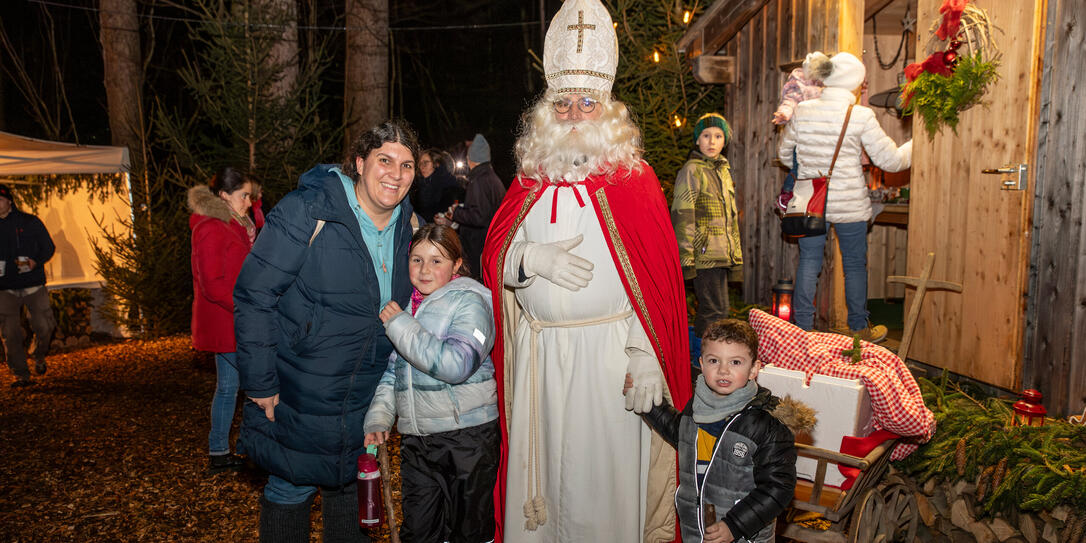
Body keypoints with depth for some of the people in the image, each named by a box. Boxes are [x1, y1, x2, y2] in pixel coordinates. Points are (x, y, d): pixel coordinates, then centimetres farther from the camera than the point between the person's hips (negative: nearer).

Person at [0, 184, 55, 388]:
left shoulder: (30, 222, 2)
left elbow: (49, 247, 6)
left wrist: (36, 262, -14)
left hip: (34, 286, -2)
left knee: (44, 327, -5)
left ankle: (39, 358, 25)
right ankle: (21, 375, 10)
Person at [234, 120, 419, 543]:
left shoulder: (407, 225, -1)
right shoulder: (308, 212, -20)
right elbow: (252, 295, -18)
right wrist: (260, 383, -19)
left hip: (364, 397, 6)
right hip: (298, 393, -5)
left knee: (349, 479, 21)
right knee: (292, 488, 9)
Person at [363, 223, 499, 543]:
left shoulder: (469, 301, -8)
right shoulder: (403, 306, 13)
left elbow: (456, 364, -23)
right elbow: (391, 371, 20)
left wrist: (400, 326, -18)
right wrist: (377, 420, 7)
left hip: (467, 436, -5)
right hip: (416, 440, 6)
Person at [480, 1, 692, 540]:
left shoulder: (633, 178, -2)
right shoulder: (531, 179, 9)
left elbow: (656, 276, -7)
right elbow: (494, 255, 8)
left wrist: (646, 358, -15)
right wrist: (534, 258, -14)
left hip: (609, 350, -3)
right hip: (537, 354, 4)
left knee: (605, 469, 5)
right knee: (539, 469, 13)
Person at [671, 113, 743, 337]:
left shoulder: (723, 171, 18)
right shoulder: (692, 170, -7)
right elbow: (682, 217, -13)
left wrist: (737, 257, 20)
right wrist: (686, 259, -18)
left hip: (722, 256, 8)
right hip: (704, 255, -8)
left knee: (708, 311, 12)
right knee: (716, 311, -10)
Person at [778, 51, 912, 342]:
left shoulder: (802, 110, -2)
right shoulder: (862, 116, -12)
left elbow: (784, 152, 11)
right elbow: (890, 160, -7)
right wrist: (917, 144, 12)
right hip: (849, 204, -2)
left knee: (809, 261, 11)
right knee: (855, 265, 12)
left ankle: (803, 327, 13)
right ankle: (859, 329, 26)